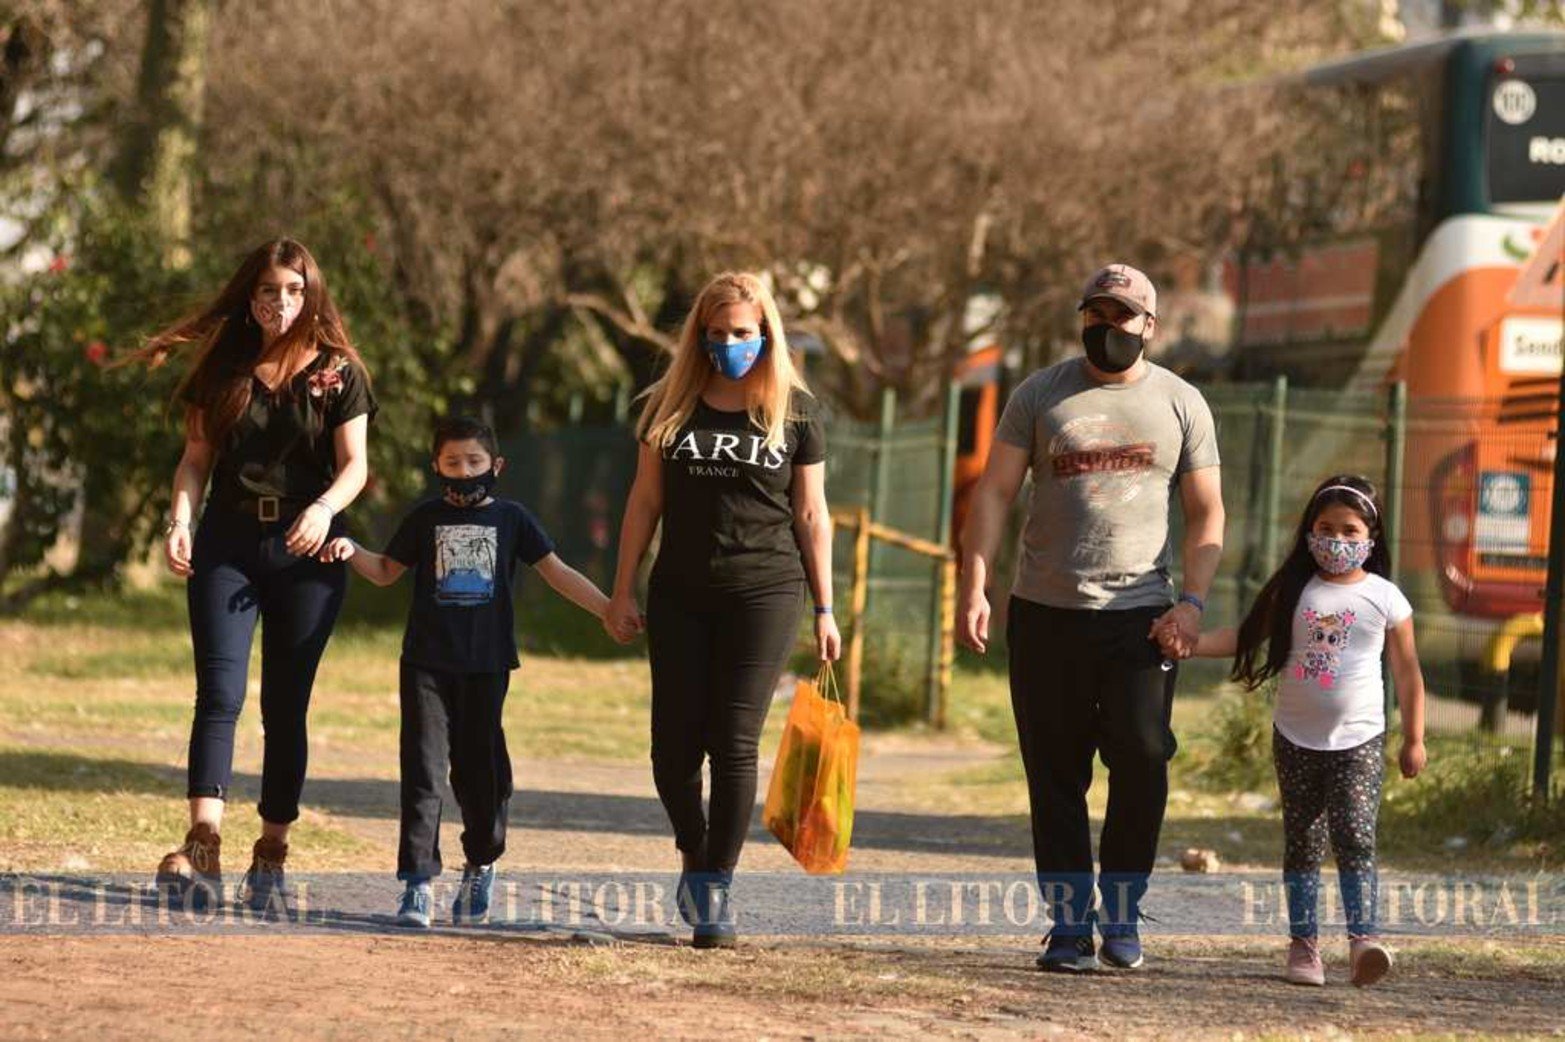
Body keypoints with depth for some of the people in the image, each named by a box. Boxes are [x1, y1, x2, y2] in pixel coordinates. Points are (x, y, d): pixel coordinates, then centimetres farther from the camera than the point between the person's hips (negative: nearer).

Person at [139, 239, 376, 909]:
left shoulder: (337, 373, 4)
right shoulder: (223, 369, 9)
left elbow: (354, 464, -1)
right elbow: (196, 458, 8)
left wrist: (325, 507, -21)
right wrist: (181, 518, -9)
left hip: (306, 550, 0)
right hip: (227, 544, 1)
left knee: (285, 706, 3)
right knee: (220, 693, -13)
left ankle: (271, 858, 12)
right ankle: (202, 853, -24)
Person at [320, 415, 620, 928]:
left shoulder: (511, 518, 6)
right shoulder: (425, 518, 7)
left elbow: (557, 573, 7)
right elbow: (387, 571, 15)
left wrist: (608, 609, -1)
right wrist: (352, 552, -4)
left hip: (486, 663, 0)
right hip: (426, 662, 0)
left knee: (480, 769, 5)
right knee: (423, 769, -6)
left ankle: (481, 867, 25)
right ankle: (417, 883, -7)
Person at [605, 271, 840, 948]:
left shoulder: (794, 410, 3)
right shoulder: (672, 404, 8)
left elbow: (811, 514, 6)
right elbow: (645, 500, 10)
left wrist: (824, 609, 4)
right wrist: (622, 590, 5)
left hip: (764, 592, -2)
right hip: (680, 593, 2)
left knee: (735, 744, -6)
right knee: (674, 742, 1)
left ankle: (716, 892, -1)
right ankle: (694, 859, 27)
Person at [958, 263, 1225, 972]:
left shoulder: (1180, 403, 8)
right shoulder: (1040, 395, 8)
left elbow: (1206, 513, 9)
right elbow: (994, 493, 5)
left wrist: (1192, 602, -4)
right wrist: (974, 588, -6)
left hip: (1141, 614, -1)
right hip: (1046, 613, 1)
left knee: (1142, 759, -12)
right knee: (1055, 775, 2)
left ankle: (1121, 916, 2)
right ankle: (1068, 924, 8)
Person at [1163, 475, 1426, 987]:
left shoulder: (1385, 598, -1)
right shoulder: (1294, 592, 3)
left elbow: (1407, 671, 5)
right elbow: (1246, 637, 4)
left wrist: (1414, 739, 6)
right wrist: (1188, 641, -9)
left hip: (1359, 739, -2)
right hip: (1296, 739, 3)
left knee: (1355, 838, -15)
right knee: (1302, 844, 7)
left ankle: (1362, 937, -19)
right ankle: (1303, 944, 12)